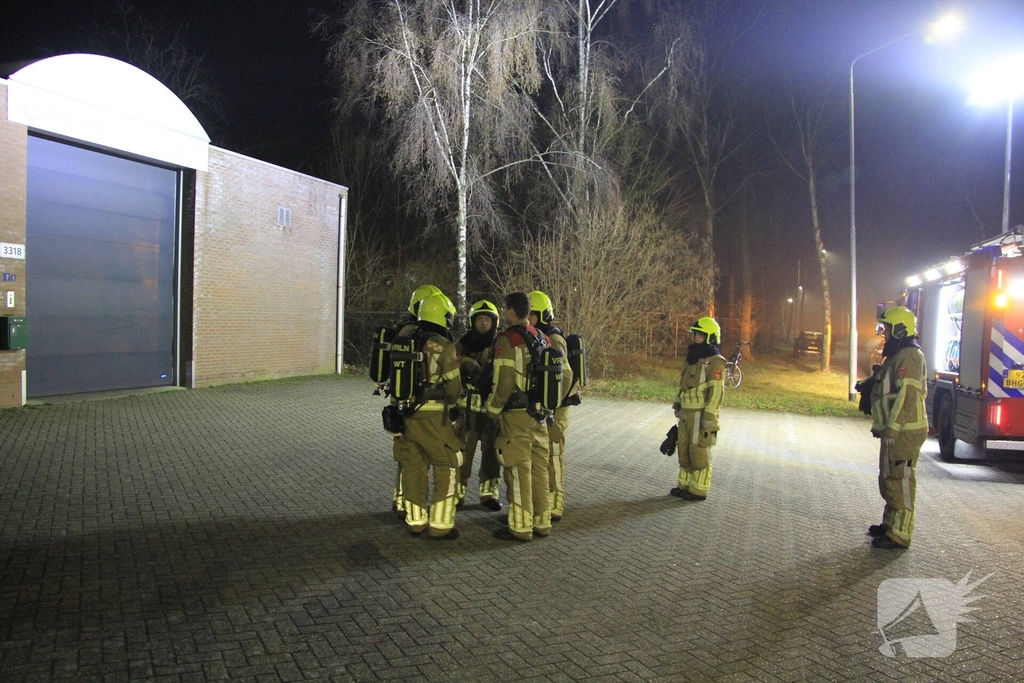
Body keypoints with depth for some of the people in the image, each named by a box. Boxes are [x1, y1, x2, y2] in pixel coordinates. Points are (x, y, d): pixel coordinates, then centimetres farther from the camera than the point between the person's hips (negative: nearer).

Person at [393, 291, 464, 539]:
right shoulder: (443, 346, -11)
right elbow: (454, 386, -6)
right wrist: (449, 402, 15)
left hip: (406, 414, 6)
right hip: (432, 417, -6)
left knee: (413, 468, 15)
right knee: (447, 467, 6)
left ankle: (416, 521, 24)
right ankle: (440, 525, 8)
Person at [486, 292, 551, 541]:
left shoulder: (508, 339, -12)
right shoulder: (543, 338, 11)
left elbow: (504, 380, -17)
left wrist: (493, 408, -5)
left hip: (516, 414, -7)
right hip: (540, 413, 7)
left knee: (518, 470, -1)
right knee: (539, 468, 13)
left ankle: (520, 527, 6)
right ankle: (542, 522, 21)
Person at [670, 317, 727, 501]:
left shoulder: (715, 362, -13)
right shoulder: (693, 359, 15)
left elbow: (716, 393, -19)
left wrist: (709, 419, -21)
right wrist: (677, 406, 20)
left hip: (701, 415, -9)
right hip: (687, 413, 9)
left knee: (699, 452, -2)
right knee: (684, 450, 13)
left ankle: (699, 490, 7)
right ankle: (685, 485, 24)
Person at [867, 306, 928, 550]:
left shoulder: (909, 356, -16)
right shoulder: (899, 355, 18)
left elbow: (907, 395, -23)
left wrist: (892, 429, -23)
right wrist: (884, 427, 21)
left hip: (904, 432, -11)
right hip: (896, 430, 11)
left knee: (900, 481, -6)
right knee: (889, 479, 18)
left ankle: (899, 534, -1)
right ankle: (890, 524, 30)